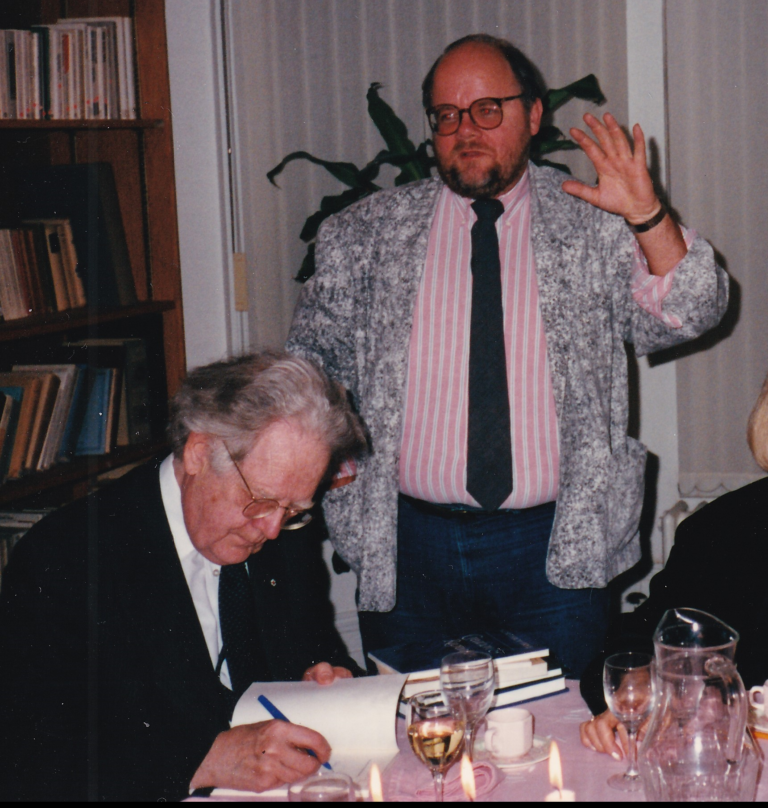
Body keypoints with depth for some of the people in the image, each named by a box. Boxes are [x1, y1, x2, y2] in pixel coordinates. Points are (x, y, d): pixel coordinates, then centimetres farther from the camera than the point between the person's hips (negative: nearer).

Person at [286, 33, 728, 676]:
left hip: (557, 550, -1)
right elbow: (311, 359, 13)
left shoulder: (594, 227, 3)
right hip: (407, 547, 1)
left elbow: (689, 315, -6)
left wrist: (647, 216, -21)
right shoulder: (363, 236, 7)